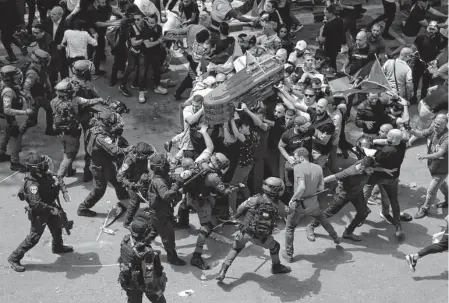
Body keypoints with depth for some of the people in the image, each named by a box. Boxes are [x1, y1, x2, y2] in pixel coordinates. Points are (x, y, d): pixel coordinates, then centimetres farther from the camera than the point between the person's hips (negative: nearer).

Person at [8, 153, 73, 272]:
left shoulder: (45, 175, -9)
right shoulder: (32, 184, -34)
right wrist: (52, 209, -36)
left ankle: (58, 247, 56)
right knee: (33, 237, 0)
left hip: (50, 207, 8)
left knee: (57, 228, 27)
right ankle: (14, 258, 15)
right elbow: (36, 203, -39)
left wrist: (56, 186, -12)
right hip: (39, 214, -8)